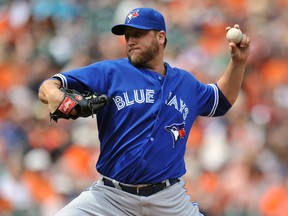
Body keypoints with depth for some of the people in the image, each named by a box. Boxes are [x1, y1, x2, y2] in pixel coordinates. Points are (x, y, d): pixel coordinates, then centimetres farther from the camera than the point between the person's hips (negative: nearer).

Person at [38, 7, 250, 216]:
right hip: (111, 197, -2)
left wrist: (238, 62, 17)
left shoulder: (186, 83, 14)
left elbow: (222, 101, 32)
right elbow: (49, 87, -7)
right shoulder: (109, 72, 1)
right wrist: (54, 94, -32)